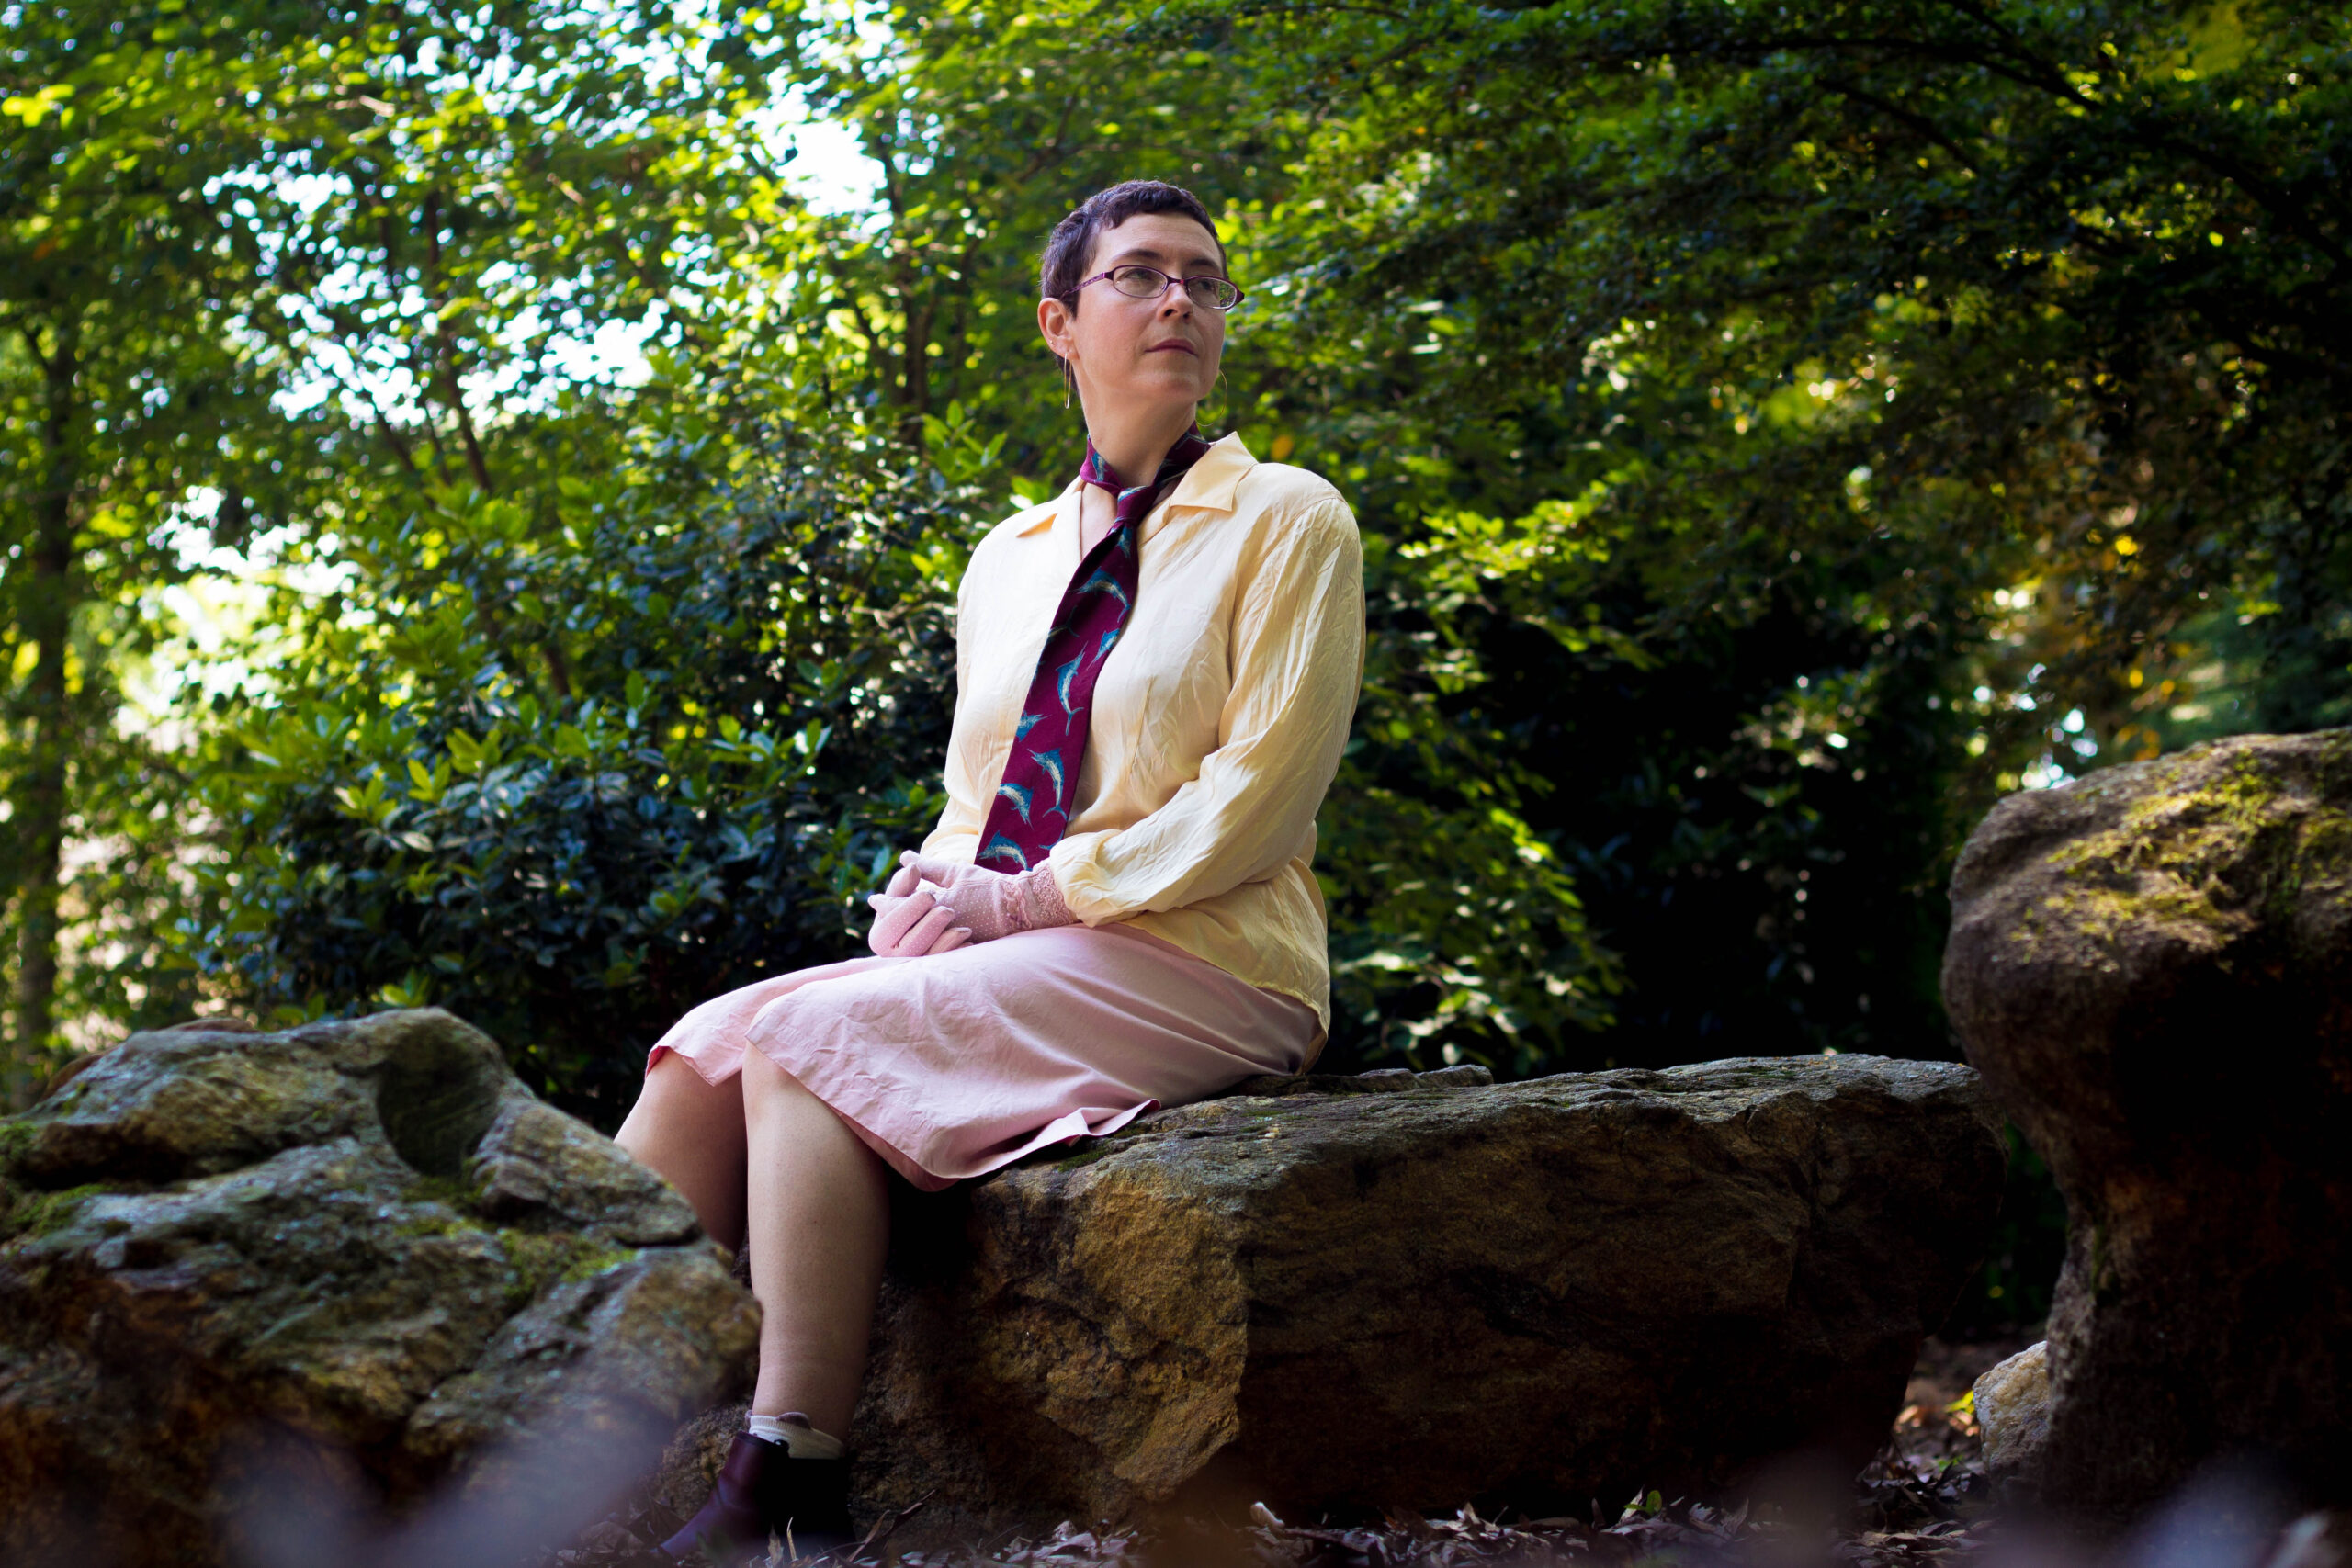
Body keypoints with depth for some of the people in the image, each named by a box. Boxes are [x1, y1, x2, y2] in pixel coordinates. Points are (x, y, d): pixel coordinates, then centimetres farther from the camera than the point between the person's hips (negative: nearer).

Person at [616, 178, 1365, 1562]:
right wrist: (930, 888, -2)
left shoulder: (1285, 520, 1)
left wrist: (1025, 899, -13)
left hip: (1200, 969, -6)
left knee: (809, 1037, -25)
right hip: (1004, 961, 6)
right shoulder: (1009, 560, 20)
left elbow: (1258, 797, -9)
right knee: (711, 1044, -17)